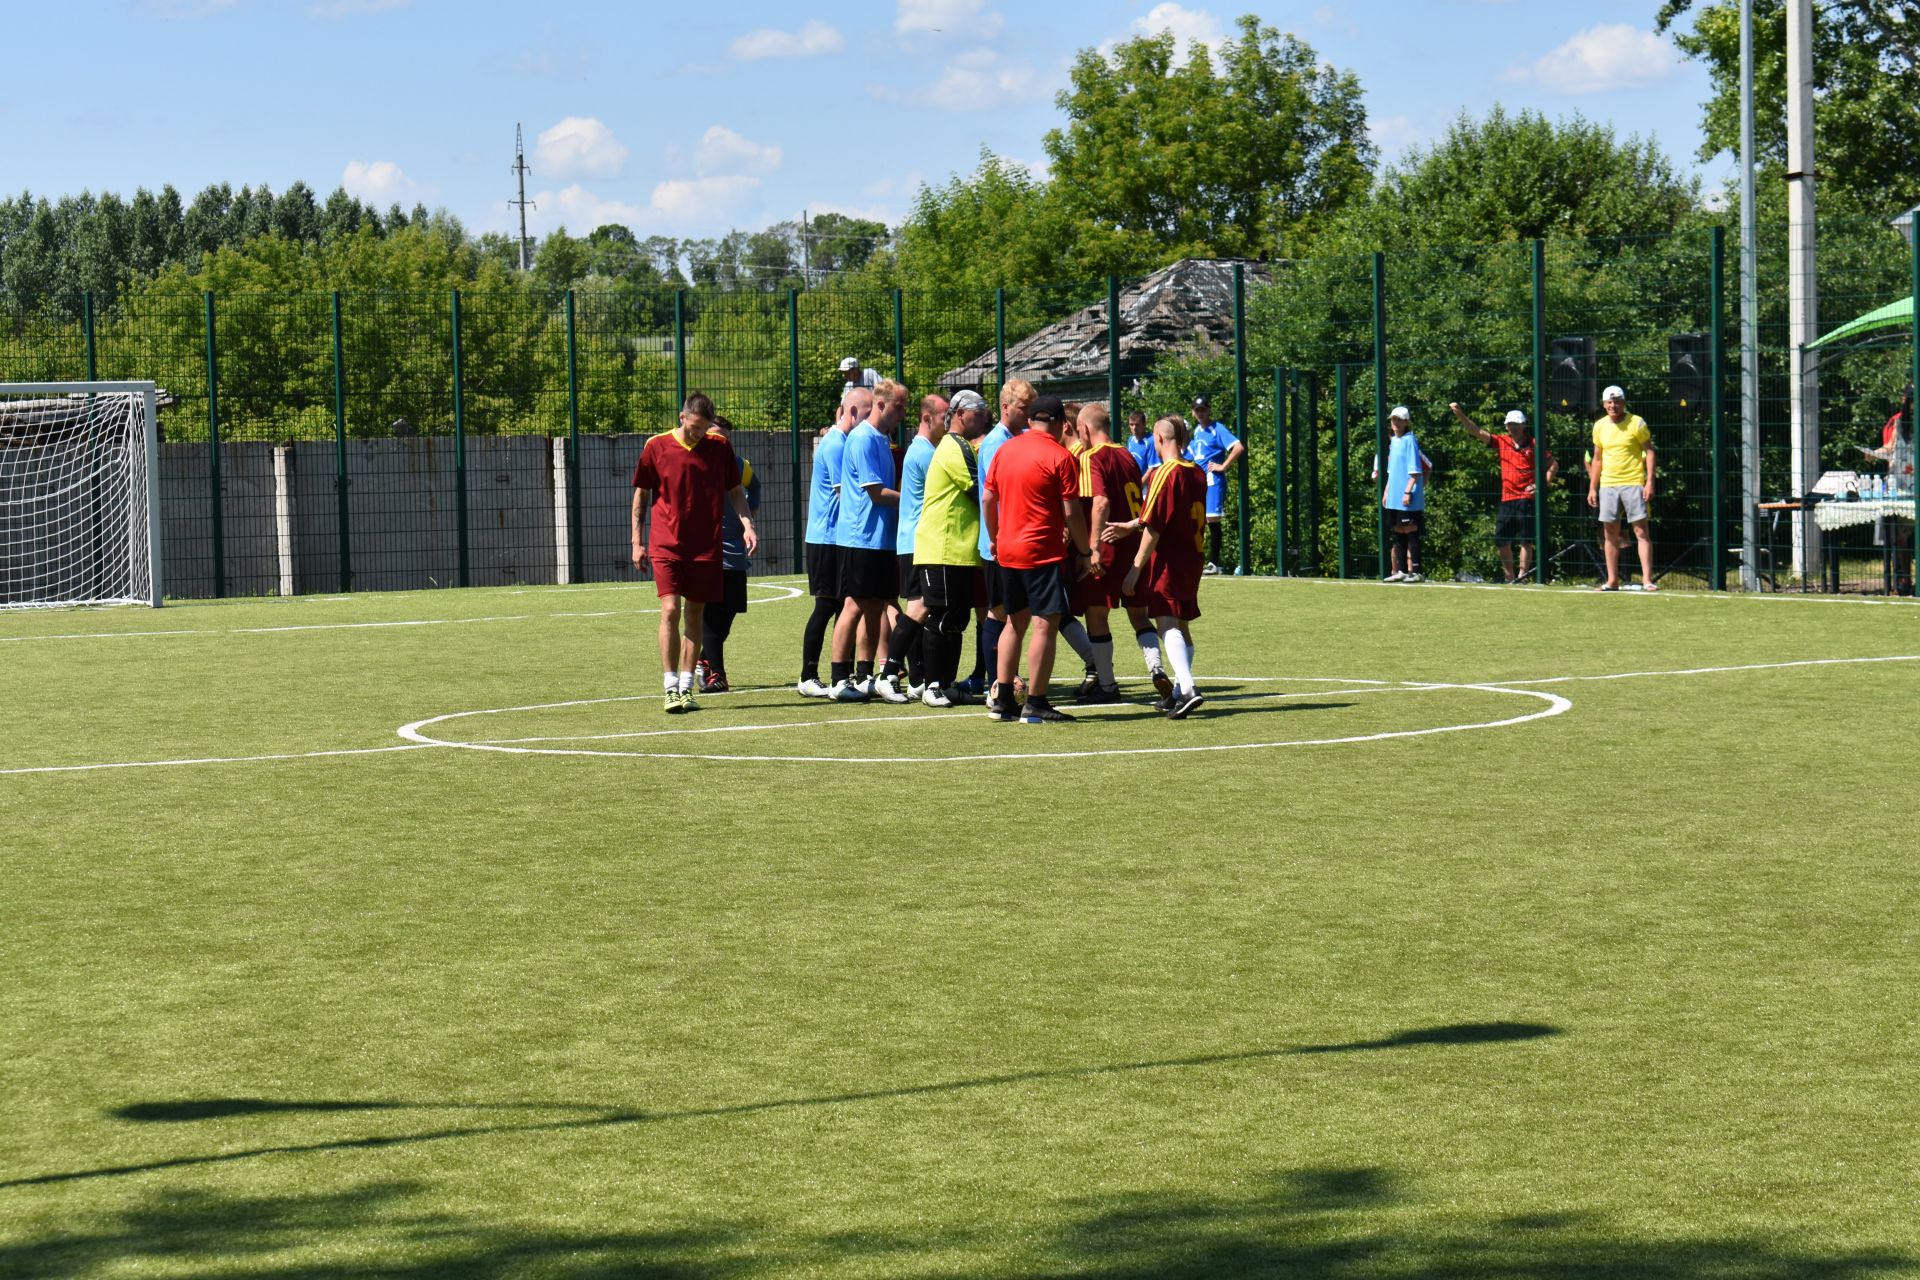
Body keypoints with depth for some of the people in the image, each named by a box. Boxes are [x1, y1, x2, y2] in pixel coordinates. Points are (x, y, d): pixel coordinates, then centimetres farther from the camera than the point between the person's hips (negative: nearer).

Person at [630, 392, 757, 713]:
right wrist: (637, 542, 5)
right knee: (670, 610, -13)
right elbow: (641, 494, 7)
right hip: (666, 545, -2)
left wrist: (747, 524, -3)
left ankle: (686, 688, 12)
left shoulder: (719, 448, 3)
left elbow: (735, 491, 13)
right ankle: (671, 688, -9)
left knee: (694, 615, 5)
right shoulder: (656, 447, -1)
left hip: (706, 547, 2)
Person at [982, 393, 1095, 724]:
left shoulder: (1006, 449, 8)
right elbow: (1071, 512, -10)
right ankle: (1035, 704, -5)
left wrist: (995, 537, 24)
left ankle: (1002, 698, 16)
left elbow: (987, 499, 12)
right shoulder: (1060, 457, -9)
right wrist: (1085, 552, -1)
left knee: (1015, 621, 16)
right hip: (1044, 553, -7)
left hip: (1008, 550, 7)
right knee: (1046, 625, -4)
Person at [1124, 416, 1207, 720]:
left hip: (1167, 560, -8)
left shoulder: (1165, 473, -14)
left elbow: (1153, 527, -17)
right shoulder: (1197, 474, 10)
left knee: (1167, 625, -13)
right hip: (1192, 559, 8)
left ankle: (1188, 688, -29)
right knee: (1181, 626, 18)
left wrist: (1136, 568, -14)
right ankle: (1180, 692, 26)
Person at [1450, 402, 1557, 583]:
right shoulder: (1502, 441, 9)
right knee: (1502, 541, 5)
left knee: (1525, 540, -6)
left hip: (1526, 498, -5)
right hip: (1506, 499, 5)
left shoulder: (1533, 444, 0)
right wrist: (1460, 415, -8)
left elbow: (1553, 465, 6)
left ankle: (1522, 576, -5)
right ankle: (1509, 579, 15)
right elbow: (1477, 432, 4)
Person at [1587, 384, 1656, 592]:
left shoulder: (1637, 423, -3)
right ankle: (1612, 581, 11)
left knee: (1641, 531, -8)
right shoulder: (1599, 426, 10)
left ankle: (1647, 580, -10)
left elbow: (1649, 452, -3)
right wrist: (1592, 488, 13)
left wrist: (1650, 482, -12)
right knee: (1610, 534, 5)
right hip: (1607, 485, 5)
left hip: (1633, 483, -5)